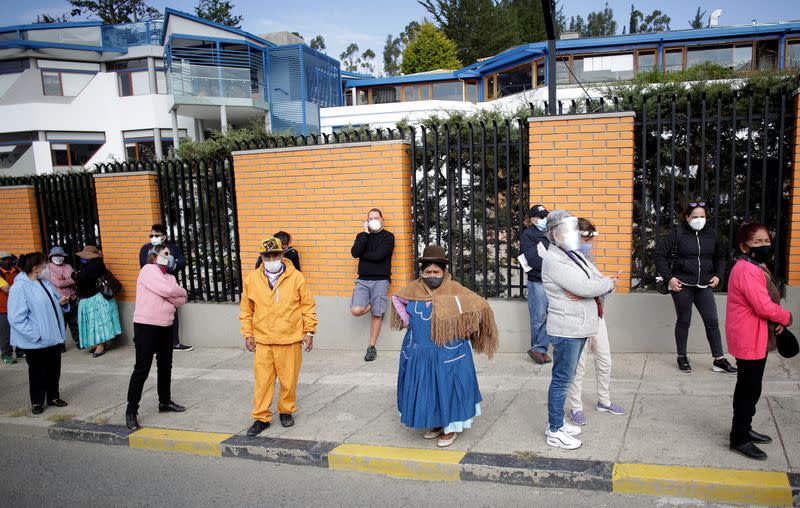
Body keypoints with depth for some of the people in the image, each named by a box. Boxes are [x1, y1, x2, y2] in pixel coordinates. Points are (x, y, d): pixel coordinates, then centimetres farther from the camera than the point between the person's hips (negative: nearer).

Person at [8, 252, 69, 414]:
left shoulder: (45, 282, 5)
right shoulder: (20, 287, -18)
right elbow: (17, 319, -20)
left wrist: (61, 302, -2)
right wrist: (36, 335, -22)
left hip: (54, 337, 7)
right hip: (36, 342, -7)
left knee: (54, 370, 17)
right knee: (38, 372, 8)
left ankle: (53, 397, 32)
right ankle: (37, 402, 25)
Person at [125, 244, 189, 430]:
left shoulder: (169, 277, 16)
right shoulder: (148, 269, -6)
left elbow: (181, 300, 3)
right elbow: (167, 291, -19)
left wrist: (168, 294, -11)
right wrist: (180, 291, -2)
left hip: (165, 326, 8)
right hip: (146, 325, -8)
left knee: (165, 366, 16)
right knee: (142, 369, -6)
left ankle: (165, 401, 30)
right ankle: (132, 409, 1)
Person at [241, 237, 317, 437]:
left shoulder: (296, 277, -4)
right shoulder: (252, 279, 2)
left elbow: (308, 306, 1)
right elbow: (246, 310, 9)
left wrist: (309, 332, -1)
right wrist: (248, 334, 6)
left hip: (290, 340, -1)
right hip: (262, 341, 1)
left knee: (289, 380, 9)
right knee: (262, 381, 5)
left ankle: (286, 410, 30)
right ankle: (261, 418, 18)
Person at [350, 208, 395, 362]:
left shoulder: (388, 237, 2)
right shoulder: (362, 236, 12)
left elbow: (378, 255, -13)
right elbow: (355, 252, -8)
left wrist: (363, 255, 0)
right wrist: (366, 233, -5)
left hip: (381, 280, -2)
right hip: (363, 280, 2)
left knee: (377, 315, -2)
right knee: (356, 311, -17)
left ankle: (372, 347, 11)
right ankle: (374, 305, 14)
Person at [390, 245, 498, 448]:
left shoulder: (455, 290, -12)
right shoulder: (414, 289, -2)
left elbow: (481, 306, -8)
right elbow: (396, 298, 18)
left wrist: (462, 331, -6)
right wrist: (406, 320, 8)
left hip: (449, 354, -4)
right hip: (419, 353, 4)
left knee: (448, 387, 5)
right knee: (424, 388, 13)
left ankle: (451, 427, 22)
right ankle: (436, 423, 32)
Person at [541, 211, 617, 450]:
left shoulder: (576, 256, 14)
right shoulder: (554, 260, -17)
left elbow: (600, 281, 9)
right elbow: (586, 287, -25)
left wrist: (590, 290, -13)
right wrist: (608, 283, -6)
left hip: (579, 327, 9)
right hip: (566, 330, -9)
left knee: (565, 379, 18)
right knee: (562, 380, -1)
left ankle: (557, 422, 30)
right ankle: (555, 431, 10)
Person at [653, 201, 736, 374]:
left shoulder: (711, 234, 6)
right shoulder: (677, 232, -8)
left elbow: (720, 256, 21)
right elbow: (659, 254, -8)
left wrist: (718, 275, 7)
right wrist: (669, 277, -12)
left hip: (704, 286, 4)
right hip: (682, 285, -4)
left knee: (712, 321, 4)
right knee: (683, 321, 7)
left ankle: (719, 360, 13)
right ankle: (682, 357, 22)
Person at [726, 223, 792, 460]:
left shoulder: (758, 267, 13)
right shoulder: (746, 270, -22)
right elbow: (763, 306, -26)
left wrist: (776, 321, 3)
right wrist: (786, 317, -8)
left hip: (756, 338, 10)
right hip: (749, 340, -10)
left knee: (749, 387, 20)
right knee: (749, 389, -2)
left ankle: (744, 429, 34)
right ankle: (739, 439, 9)